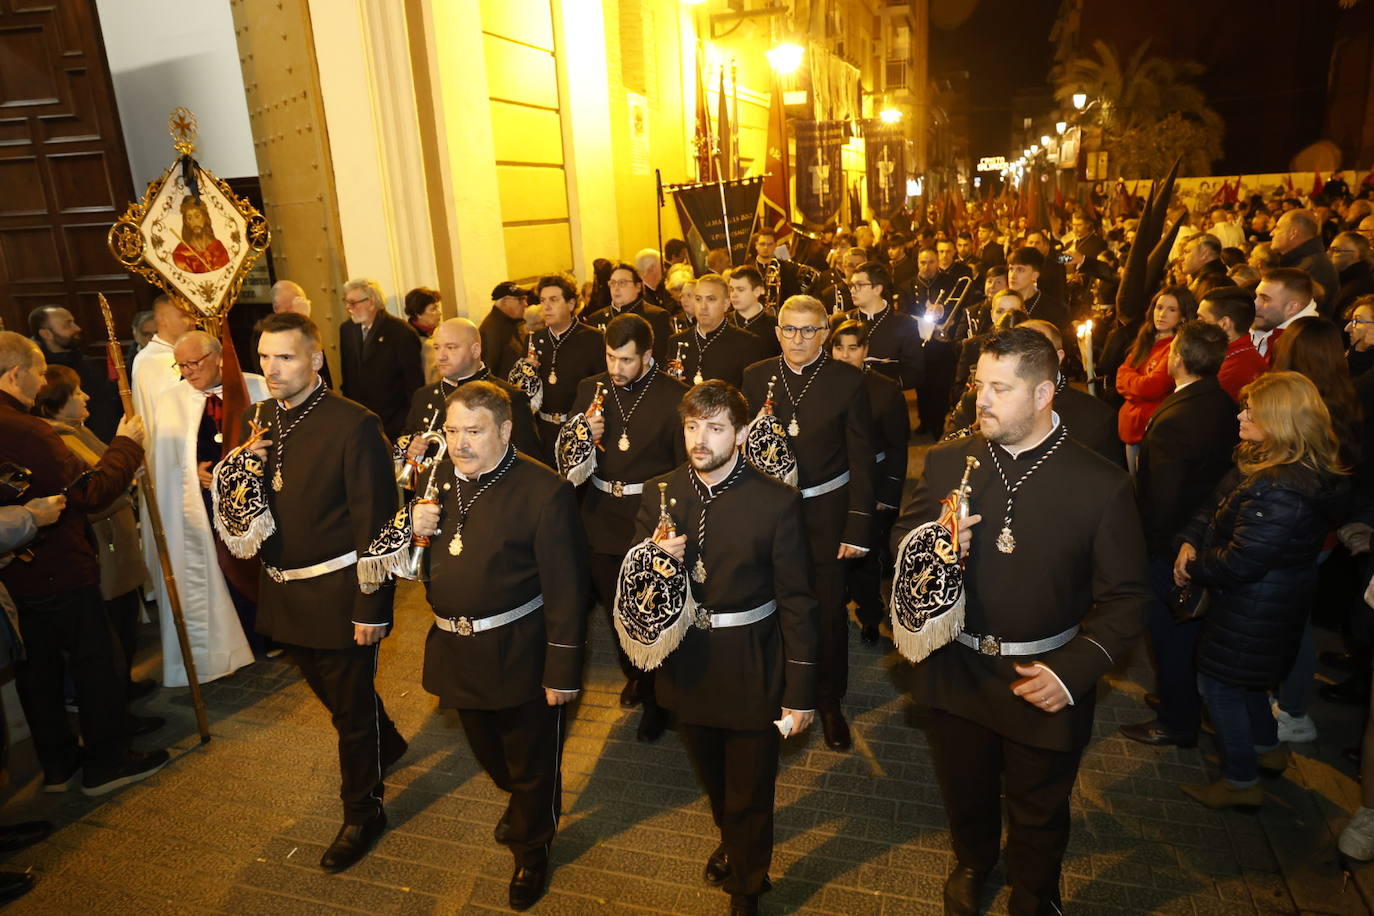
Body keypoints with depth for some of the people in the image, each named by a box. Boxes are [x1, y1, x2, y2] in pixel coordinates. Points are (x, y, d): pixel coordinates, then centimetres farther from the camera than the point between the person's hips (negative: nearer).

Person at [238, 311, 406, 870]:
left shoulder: (353, 424, -19)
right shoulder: (258, 421, 4)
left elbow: (374, 522, -19)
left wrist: (371, 608, -19)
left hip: (338, 593, -7)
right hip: (283, 590, 7)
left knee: (351, 704, 7)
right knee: (328, 689, 25)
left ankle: (362, 812, 29)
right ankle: (384, 742, 52)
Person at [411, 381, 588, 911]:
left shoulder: (544, 491, -20)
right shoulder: (438, 478, 0)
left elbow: (565, 591, -19)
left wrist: (563, 671, -18)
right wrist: (417, 530, -13)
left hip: (520, 653, -6)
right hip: (456, 649, 6)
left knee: (531, 762, 14)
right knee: (487, 750, 28)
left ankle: (531, 847, 41)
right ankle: (518, 800, 59)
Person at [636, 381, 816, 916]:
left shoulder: (776, 502, -16)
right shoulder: (661, 494, -5)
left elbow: (796, 601, -12)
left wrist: (800, 692, -10)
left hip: (751, 669, -4)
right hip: (687, 664, 4)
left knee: (750, 793, 12)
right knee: (713, 782, 27)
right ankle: (731, 841, 60)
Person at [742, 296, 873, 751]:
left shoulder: (847, 380, -7)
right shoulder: (756, 376, 1)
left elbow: (861, 457, -7)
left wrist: (858, 525, -10)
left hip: (825, 512, -2)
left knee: (829, 609, 8)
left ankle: (829, 700, 31)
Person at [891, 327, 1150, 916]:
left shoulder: (1101, 485, -15)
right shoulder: (947, 461, -7)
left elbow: (1126, 599, -10)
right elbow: (901, 538, 4)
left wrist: (1073, 671, -21)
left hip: (1043, 684, -2)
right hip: (956, 673, 3)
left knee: (1038, 816, 22)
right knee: (964, 795, 27)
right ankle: (972, 863, 60)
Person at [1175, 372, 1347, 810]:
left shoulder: (1280, 492, -34)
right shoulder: (1260, 461, -3)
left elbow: (1239, 563, -30)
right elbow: (1216, 503, 6)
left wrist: (1193, 569, -13)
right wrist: (1191, 542, -9)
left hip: (1256, 607, -10)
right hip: (1262, 598, 10)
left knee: (1219, 684, 7)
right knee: (1242, 677, 28)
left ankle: (1241, 782, 25)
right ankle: (1268, 749, 50)